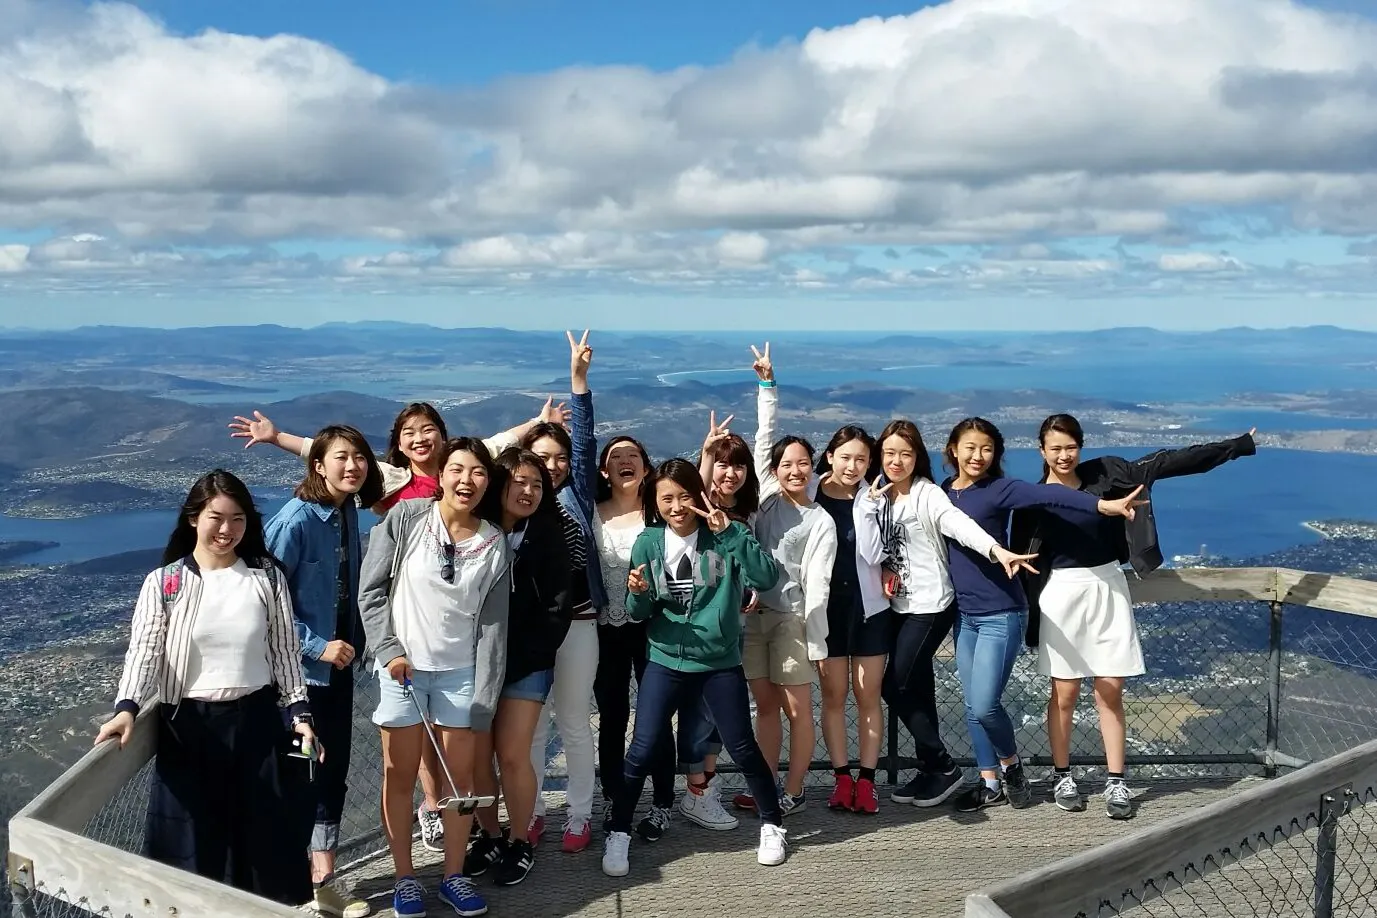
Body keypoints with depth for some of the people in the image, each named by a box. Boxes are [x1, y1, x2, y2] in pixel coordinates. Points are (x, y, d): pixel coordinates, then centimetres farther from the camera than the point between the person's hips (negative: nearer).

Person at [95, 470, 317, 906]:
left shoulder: (267, 578, 3)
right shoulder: (163, 583, -2)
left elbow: (286, 652, 7)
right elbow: (145, 651, -9)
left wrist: (300, 712, -1)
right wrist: (127, 707, -25)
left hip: (258, 721, 1)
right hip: (189, 726, -1)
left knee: (265, 834, 9)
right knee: (193, 840, 5)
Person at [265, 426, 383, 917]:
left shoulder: (348, 512, 3)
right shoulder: (296, 520, -19)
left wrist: (352, 643, 6)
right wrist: (316, 646, -19)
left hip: (338, 663, 7)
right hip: (301, 669, -7)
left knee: (333, 770, 12)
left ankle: (322, 876, 24)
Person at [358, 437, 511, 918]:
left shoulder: (494, 544, -1)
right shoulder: (405, 518, -7)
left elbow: (493, 624, -1)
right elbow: (371, 590, -3)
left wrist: (484, 700, -5)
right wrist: (388, 650, -12)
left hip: (460, 672, 2)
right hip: (401, 666, -2)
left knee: (460, 776, 7)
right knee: (400, 777, 6)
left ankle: (454, 875, 22)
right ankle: (404, 877, 20)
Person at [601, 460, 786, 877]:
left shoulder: (723, 537, -7)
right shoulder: (647, 542, -2)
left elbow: (767, 577, -20)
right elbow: (639, 613, 0)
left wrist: (730, 531, -26)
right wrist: (638, 594, -24)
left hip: (721, 663, -1)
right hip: (665, 663, 1)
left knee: (743, 747, 8)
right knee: (642, 751, -2)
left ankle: (772, 826, 27)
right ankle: (618, 835, 13)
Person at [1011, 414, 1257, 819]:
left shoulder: (1106, 474, 1)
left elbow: (1165, 462, -1)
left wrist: (1234, 446, -2)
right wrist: (1022, 614, -1)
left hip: (1108, 590, 1)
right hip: (1061, 595, -1)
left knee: (1110, 692, 3)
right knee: (1064, 694, 3)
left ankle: (1116, 782, 11)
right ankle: (1062, 777, 19)